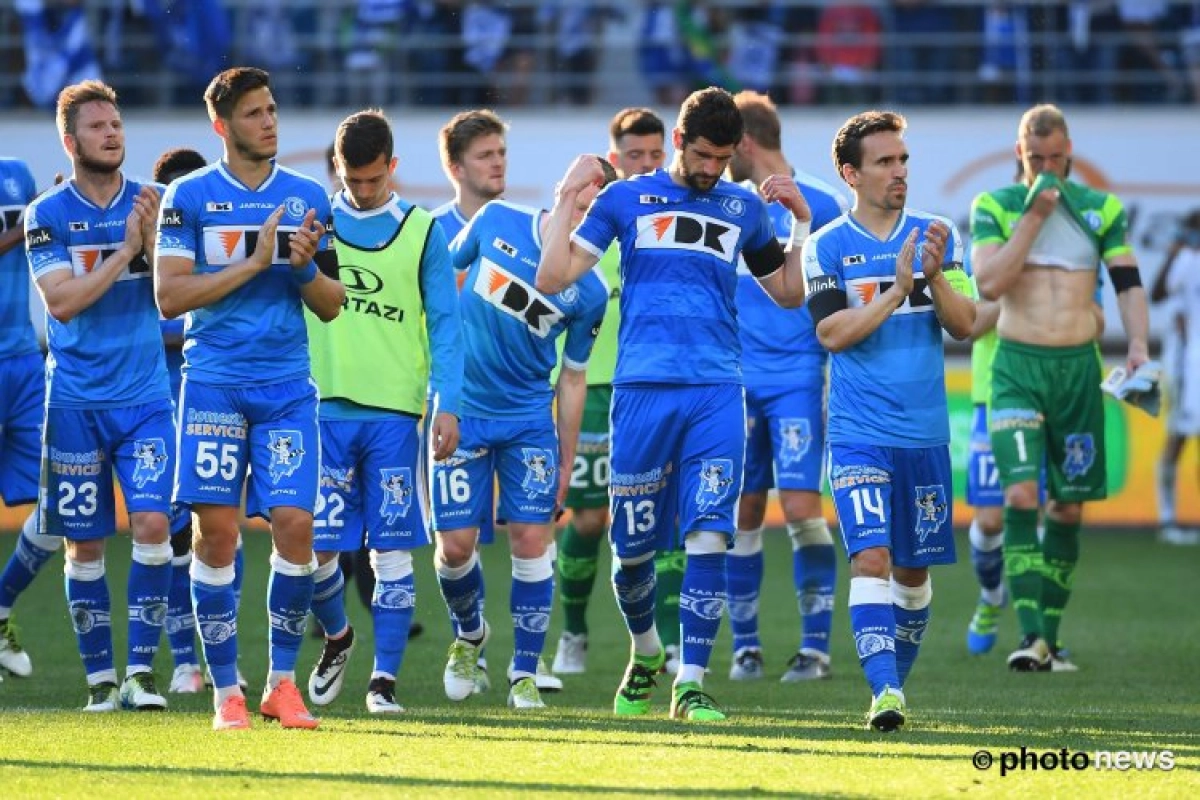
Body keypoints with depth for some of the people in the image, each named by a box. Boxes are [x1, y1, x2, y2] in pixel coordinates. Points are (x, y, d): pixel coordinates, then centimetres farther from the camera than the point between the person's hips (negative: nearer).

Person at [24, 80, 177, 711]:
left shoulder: (151, 205, 5)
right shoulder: (47, 215, -1)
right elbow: (61, 301, -12)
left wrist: (153, 243, -16)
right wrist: (125, 251, -16)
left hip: (145, 395, 1)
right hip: (76, 401, -1)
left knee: (152, 523, -14)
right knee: (84, 544, 3)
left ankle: (141, 670, -10)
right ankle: (100, 676, 12)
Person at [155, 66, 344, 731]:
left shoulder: (307, 199, 10)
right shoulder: (190, 196, 2)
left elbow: (331, 306, 12)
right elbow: (169, 296, -5)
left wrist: (306, 266, -9)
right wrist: (253, 264, -11)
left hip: (288, 385, 2)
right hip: (214, 382, -2)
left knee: (295, 526, -8)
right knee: (217, 531, -4)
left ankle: (282, 682, 5)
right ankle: (226, 691, 4)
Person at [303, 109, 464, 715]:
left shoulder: (422, 232, 5)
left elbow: (444, 324, 4)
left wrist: (447, 404, -5)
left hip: (394, 413, -1)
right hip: (324, 408, 1)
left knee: (392, 550, -2)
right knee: (314, 547, -2)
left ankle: (385, 677, 3)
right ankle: (336, 637, 26)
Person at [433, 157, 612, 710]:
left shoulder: (589, 291, -4)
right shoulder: (496, 222, -4)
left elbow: (572, 379, 4)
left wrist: (566, 465, 5)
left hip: (531, 420, 0)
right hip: (461, 411, 0)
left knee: (531, 542, -7)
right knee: (455, 545, -2)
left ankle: (525, 674, 8)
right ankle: (470, 634, 28)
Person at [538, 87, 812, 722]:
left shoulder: (744, 208, 13)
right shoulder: (626, 199, 8)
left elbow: (789, 293, 23)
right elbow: (552, 277, 4)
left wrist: (802, 222, 11)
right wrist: (568, 198, -1)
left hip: (717, 391, 1)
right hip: (642, 388, -1)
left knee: (708, 537, -13)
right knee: (632, 546, 4)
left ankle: (690, 682, -9)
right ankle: (645, 652, 32)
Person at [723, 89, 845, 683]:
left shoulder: (820, 205, -1)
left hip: (798, 377, -4)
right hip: (736, 380, 4)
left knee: (800, 506, -12)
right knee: (744, 513, 3)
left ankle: (815, 645, -7)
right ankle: (744, 646, 11)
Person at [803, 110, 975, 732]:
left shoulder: (937, 236, 7)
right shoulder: (826, 248, 0)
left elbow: (964, 325, 1)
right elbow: (832, 333, -10)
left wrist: (936, 277, -17)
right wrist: (897, 290, -19)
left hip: (925, 434, 3)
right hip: (859, 436, -3)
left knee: (913, 568, 9)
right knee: (871, 557, -17)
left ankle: (896, 679, 27)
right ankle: (884, 693, -23)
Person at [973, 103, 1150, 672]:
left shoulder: (1101, 209, 7)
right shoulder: (994, 207, 2)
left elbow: (1128, 282, 4)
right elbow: (988, 283, -10)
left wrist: (1138, 344, -12)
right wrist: (1034, 216, -12)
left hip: (1078, 367, 2)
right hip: (1016, 367, -2)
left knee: (1068, 506, 4)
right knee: (1020, 495, -16)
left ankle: (1050, 632, 14)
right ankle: (1031, 634, -21)